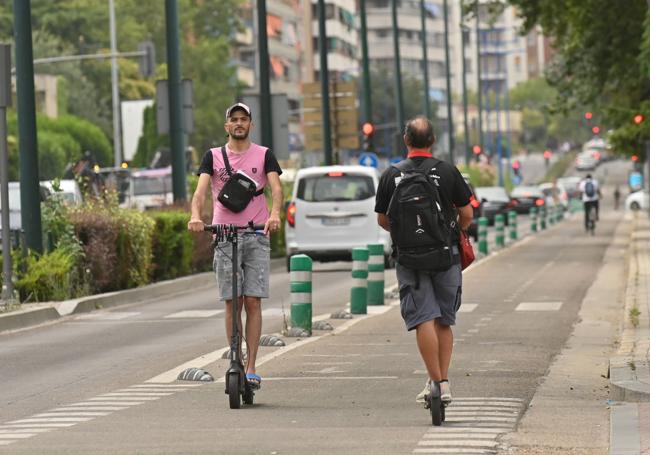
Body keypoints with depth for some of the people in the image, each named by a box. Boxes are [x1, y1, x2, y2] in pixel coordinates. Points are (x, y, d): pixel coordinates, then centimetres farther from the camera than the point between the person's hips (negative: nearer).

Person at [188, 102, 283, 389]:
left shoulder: (263, 155, 7)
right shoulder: (213, 156, 8)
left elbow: (276, 187, -6)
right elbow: (201, 189, -5)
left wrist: (275, 213, -28)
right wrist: (196, 215, -26)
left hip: (256, 236, -1)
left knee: (253, 302, -6)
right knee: (231, 303, 2)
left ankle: (250, 369, -6)